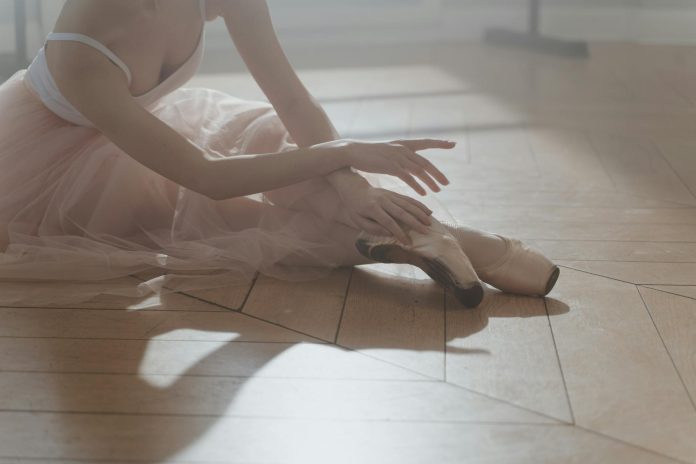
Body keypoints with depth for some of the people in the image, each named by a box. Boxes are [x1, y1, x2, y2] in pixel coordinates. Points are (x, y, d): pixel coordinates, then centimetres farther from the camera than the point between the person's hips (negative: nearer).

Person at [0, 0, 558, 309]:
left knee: (274, 137, -16)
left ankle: (415, 231, -24)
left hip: (130, 121, 5)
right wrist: (346, 152, -37)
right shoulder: (80, 54, -42)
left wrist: (352, 183, -36)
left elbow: (290, 98, -20)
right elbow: (204, 177, -38)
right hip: (48, 154, -5)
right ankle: (411, 236, -25)